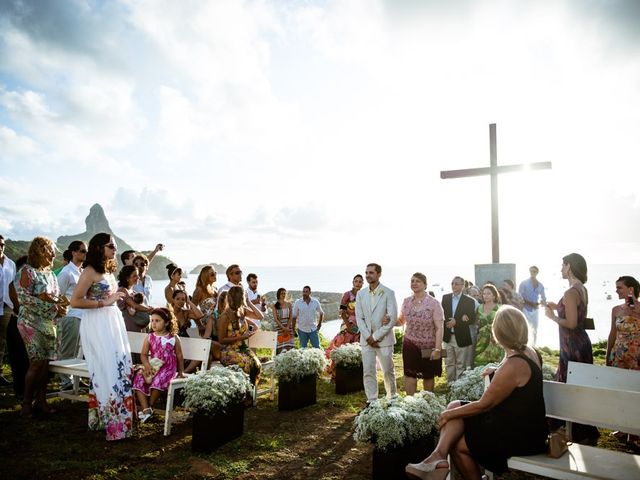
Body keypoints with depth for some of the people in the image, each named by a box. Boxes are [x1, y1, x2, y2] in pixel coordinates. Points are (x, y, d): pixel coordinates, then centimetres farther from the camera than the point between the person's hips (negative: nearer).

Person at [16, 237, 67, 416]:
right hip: (32, 322, -6)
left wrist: (60, 306, 0)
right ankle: (27, 402, 9)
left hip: (49, 323, 6)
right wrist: (52, 307, -18)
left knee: (46, 362, 5)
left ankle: (41, 400, 15)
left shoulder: (51, 274, 13)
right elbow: (24, 298, -16)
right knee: (37, 363, -7)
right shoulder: (27, 271, -7)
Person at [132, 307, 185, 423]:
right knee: (138, 379, -20)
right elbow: (143, 354, 1)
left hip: (168, 367, -4)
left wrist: (180, 372, 9)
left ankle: (150, 407, -9)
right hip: (153, 366, 4)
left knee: (158, 380, -31)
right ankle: (146, 410, -20)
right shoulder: (149, 337, 4)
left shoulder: (173, 338, -2)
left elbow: (179, 356, 6)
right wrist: (147, 365, -19)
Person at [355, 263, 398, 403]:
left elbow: (393, 318, -10)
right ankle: (372, 401, 15)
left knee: (388, 371, 8)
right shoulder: (361, 294, 6)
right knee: (368, 372, 3)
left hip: (384, 339, -3)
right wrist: (368, 337, -8)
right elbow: (359, 318, 5)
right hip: (366, 339, 3)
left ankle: (393, 396, 29)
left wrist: (376, 336, -12)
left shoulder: (388, 293, -6)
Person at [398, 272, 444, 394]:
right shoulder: (406, 301, 0)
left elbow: (439, 328, -13)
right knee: (409, 375, -1)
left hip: (428, 347, -2)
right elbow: (402, 320, 13)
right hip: (410, 345, 3)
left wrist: (437, 349, -18)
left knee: (428, 377, 14)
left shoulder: (434, 303, -12)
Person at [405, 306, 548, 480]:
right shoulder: (530, 351, 1)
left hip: (521, 435, -9)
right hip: (518, 422, 9)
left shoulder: (513, 365, -29)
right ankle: (438, 455, -16)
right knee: (455, 406, -1)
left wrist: (450, 414, -9)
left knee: (457, 447, -3)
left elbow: (483, 405, -21)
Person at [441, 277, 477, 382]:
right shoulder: (445, 298, 5)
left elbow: (472, 320, -7)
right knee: (449, 363, 12)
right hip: (448, 336, 3)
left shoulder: (469, 301, -4)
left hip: (461, 337, -3)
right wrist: (461, 318, -13)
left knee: (460, 364, 5)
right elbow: (442, 314, 0)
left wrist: (456, 322, -19)